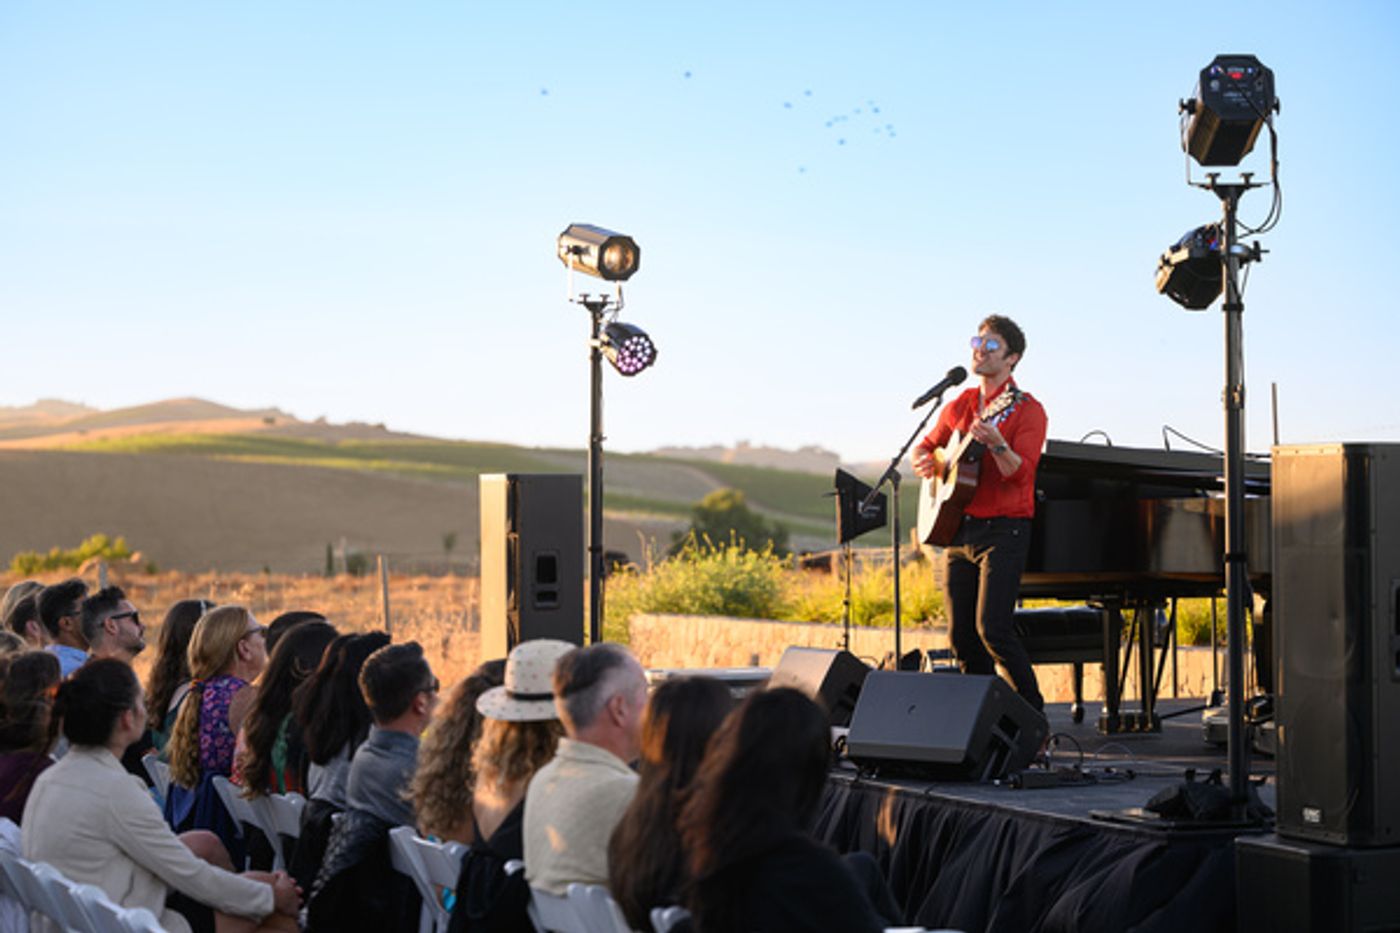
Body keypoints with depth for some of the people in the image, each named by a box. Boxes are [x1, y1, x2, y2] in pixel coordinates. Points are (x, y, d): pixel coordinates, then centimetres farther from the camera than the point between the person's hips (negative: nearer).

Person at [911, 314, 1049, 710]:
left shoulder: (1026, 410, -5)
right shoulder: (959, 406, 14)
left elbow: (1020, 473, -17)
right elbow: (926, 446, 27)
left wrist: (995, 443, -35)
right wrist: (924, 462, 4)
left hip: (1003, 531, -7)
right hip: (957, 529, 7)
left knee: (992, 628, -17)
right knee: (962, 634, 6)